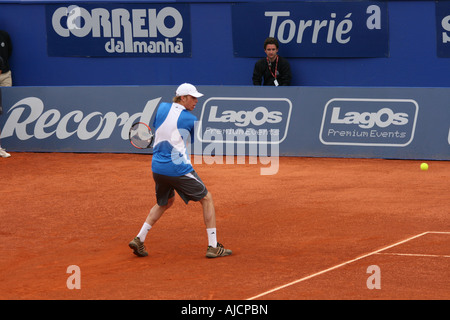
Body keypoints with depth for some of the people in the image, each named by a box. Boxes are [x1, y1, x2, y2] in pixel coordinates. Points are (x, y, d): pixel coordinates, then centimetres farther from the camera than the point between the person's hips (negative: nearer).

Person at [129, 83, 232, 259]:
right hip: (178, 168, -6)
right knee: (207, 199, 7)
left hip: (157, 167, 6)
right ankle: (213, 247, 2)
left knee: (165, 202, 29)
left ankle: (139, 239, 19)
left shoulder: (162, 107, 4)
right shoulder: (191, 119, -8)